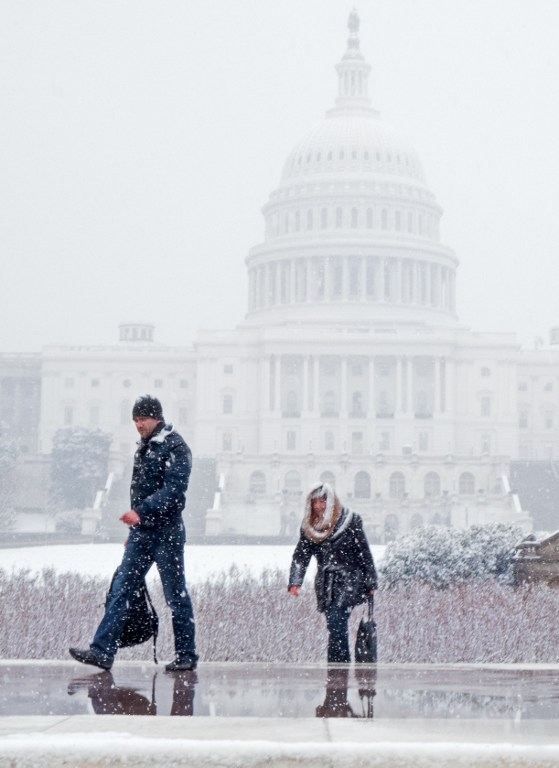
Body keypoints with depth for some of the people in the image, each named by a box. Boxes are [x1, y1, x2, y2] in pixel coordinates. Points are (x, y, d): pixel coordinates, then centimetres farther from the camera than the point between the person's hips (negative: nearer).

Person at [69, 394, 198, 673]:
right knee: (120, 590, -1)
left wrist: (142, 511, -31)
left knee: (176, 596, 0)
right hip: (141, 532, 8)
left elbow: (174, 490, -21)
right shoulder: (143, 447, 17)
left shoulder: (175, 447, -9)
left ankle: (186, 655, 10)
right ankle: (102, 650, -5)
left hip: (166, 532, -8)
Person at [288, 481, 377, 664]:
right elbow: (301, 556, 3)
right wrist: (295, 582, -11)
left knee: (336, 621, -19)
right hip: (325, 583, 5)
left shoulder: (350, 520, -7)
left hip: (349, 579, -5)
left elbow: (364, 553, -3)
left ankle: (336, 663, -18)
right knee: (335, 626, 4)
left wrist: (370, 583, -1)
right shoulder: (309, 526, 5)